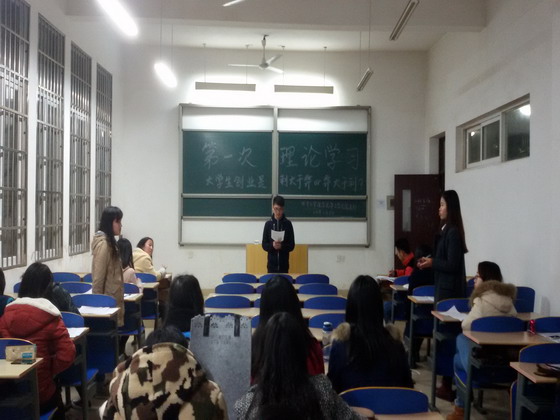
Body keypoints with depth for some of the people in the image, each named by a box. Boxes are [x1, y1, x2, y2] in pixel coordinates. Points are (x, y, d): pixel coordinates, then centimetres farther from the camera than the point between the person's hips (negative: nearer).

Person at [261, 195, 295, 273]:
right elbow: (264, 245, 4)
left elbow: (292, 246, 2)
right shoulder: (268, 224, 3)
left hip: (284, 264, 0)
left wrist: (282, 246, -17)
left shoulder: (288, 224, 1)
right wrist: (272, 245, -16)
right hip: (272, 264, 0)